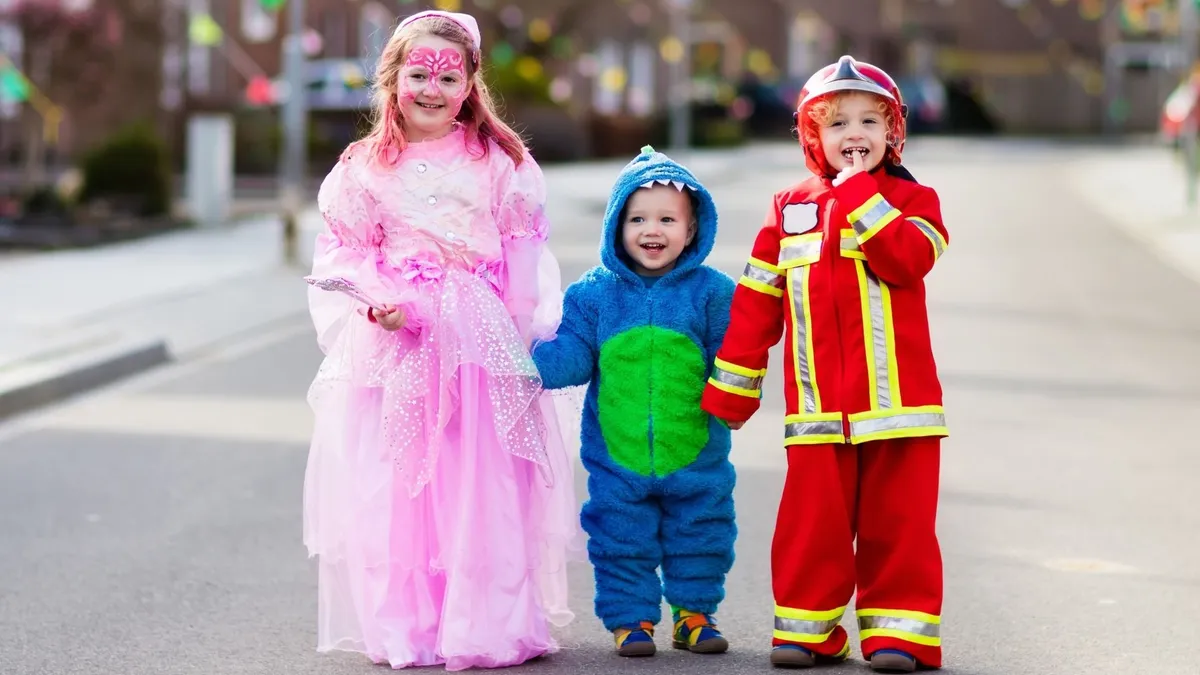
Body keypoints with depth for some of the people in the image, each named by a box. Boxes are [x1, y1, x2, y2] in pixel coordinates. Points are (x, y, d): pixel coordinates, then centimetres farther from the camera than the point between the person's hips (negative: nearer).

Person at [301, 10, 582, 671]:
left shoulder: (499, 163, 5)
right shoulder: (364, 169, 7)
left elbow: (524, 259, 4)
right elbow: (344, 254, 6)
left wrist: (522, 341, -3)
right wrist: (378, 301, -13)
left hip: (482, 344, -1)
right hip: (394, 342, 1)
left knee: (483, 487, -2)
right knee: (392, 487, 0)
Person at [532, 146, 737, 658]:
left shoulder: (712, 293, -3)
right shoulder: (594, 294, -2)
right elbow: (572, 354, -5)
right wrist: (531, 366, -23)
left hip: (695, 457, 0)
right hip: (617, 458, 0)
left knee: (699, 538, 13)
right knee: (622, 542, 8)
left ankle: (694, 613, 30)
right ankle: (631, 619, 22)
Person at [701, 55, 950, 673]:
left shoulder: (910, 200, 4)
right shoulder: (789, 209, 11)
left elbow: (906, 259, -18)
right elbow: (756, 301, 12)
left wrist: (858, 193, -16)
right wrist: (731, 388, 10)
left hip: (896, 401, -2)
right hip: (817, 409, 2)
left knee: (896, 521, 1)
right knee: (811, 523, 3)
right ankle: (806, 625, 13)